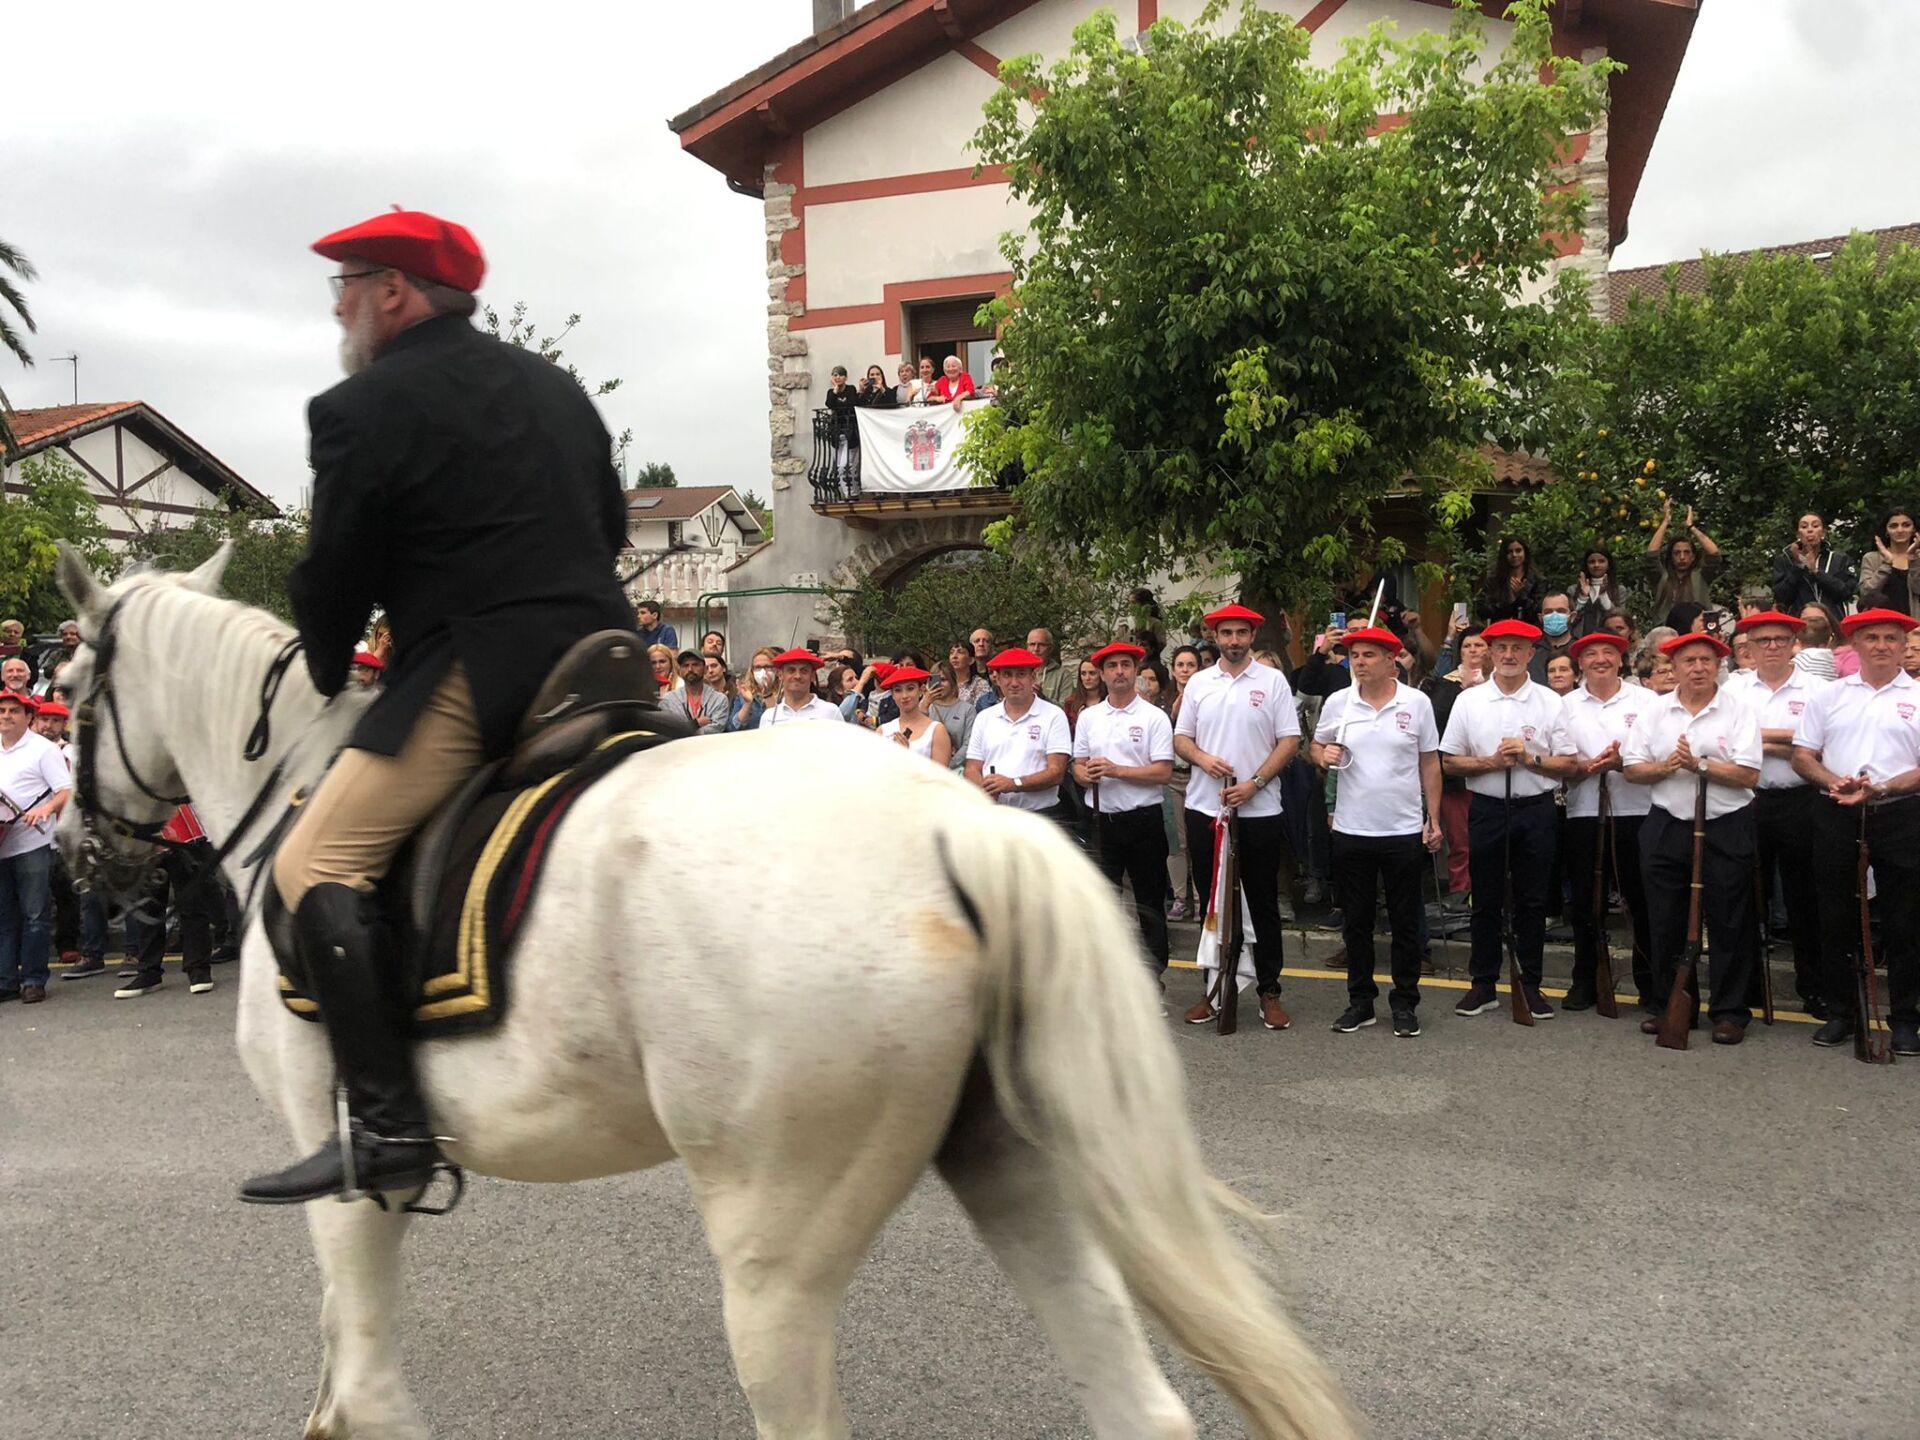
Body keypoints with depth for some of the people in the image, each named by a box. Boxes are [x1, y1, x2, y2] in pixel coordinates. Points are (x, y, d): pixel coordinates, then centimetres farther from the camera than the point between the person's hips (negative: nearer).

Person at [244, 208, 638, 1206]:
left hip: (473, 676, -8)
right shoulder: (556, 386, 19)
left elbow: (334, 580, 0)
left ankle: (387, 1125, -16)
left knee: (314, 869, -8)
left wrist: (326, 682, 18)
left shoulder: (361, 409, -2)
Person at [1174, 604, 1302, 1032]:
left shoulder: (1272, 681, 0)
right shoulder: (1198, 683, 8)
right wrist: (1202, 758, -11)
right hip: (1205, 808, 3)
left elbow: (1290, 741, -4)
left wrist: (1255, 782, -15)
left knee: (1263, 903, 5)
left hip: (1259, 810, -3)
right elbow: (1180, 738, 10)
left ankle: (1270, 991, 14)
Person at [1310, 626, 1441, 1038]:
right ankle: (1360, 1001, 21)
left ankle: (1405, 1003, 18)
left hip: (1404, 830, -1)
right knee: (1357, 921, 10)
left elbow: (1429, 764, 3)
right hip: (1351, 830, 2)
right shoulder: (1337, 703, 1)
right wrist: (1323, 756, -10)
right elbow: (1317, 746, 14)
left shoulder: (1417, 703, -2)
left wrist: (1434, 819, 0)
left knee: (1405, 922, 7)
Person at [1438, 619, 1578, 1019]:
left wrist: (1529, 758, -14)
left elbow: (1569, 765, 1)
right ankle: (1484, 985, 17)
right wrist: (1491, 762, -12)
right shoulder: (1468, 701, 3)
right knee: (1486, 901, 8)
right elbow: (1449, 761, 3)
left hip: (1536, 809, 0)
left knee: (1532, 902, 8)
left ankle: (1530, 985, 18)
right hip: (1487, 808, 0)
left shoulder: (1550, 702, 2)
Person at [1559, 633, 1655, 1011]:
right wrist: (1587, 767, -14)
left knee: (1642, 901, 3)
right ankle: (1585, 983, 18)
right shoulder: (1567, 706, 10)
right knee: (1586, 904, 8)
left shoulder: (1645, 700, 5)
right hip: (1584, 814, 2)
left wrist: (1622, 763, -16)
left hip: (1636, 813, -2)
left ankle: (1650, 984, 15)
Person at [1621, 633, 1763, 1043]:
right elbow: (1632, 769, 4)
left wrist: (1699, 764, -18)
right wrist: (1666, 767, -14)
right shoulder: (1655, 711, 8)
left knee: (1728, 924, 2)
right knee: (1666, 923, 8)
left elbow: (1749, 775, -10)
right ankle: (1668, 1005, 20)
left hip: (1725, 829, -3)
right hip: (1666, 826, 3)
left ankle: (1729, 1012, 13)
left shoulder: (1739, 711, -1)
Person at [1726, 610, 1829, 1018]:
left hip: (1800, 803, -1)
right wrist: (1783, 736, -11)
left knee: (1804, 897, 6)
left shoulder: (1817, 689, 1)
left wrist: (1763, 743, -13)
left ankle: (1814, 987, 17)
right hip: (1745, 801, 2)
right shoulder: (1734, 688, 7)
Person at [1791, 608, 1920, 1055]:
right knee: (1836, 918, 8)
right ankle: (1841, 1013, 19)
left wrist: (1880, 789, -18)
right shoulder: (1829, 695, 10)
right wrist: (1835, 783, -12)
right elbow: (1802, 755, 7)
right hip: (1836, 815, 2)